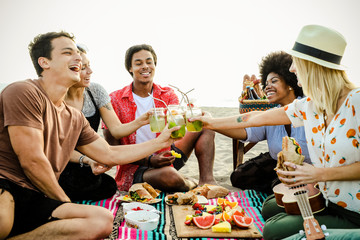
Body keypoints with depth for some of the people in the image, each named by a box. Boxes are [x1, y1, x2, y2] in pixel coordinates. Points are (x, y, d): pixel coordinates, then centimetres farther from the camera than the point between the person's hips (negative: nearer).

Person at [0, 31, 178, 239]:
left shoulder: (75, 118, 17)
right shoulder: (24, 92, -8)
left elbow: (110, 155, 21)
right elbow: (32, 161, -13)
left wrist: (161, 141, 22)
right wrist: (65, 204, 1)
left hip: (35, 202, 10)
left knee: (102, 220, -17)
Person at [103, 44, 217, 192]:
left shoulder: (168, 95, 4)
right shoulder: (115, 100, -6)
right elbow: (112, 148, -8)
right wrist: (149, 160, -22)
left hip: (165, 158, 5)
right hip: (134, 168, -4)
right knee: (169, 175, -38)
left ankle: (206, 180, -16)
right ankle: (191, 186, -3)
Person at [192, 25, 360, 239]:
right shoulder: (308, 106, 2)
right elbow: (259, 117, 9)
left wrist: (321, 173, -24)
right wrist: (212, 122, 16)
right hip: (329, 201, 7)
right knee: (271, 207, 15)